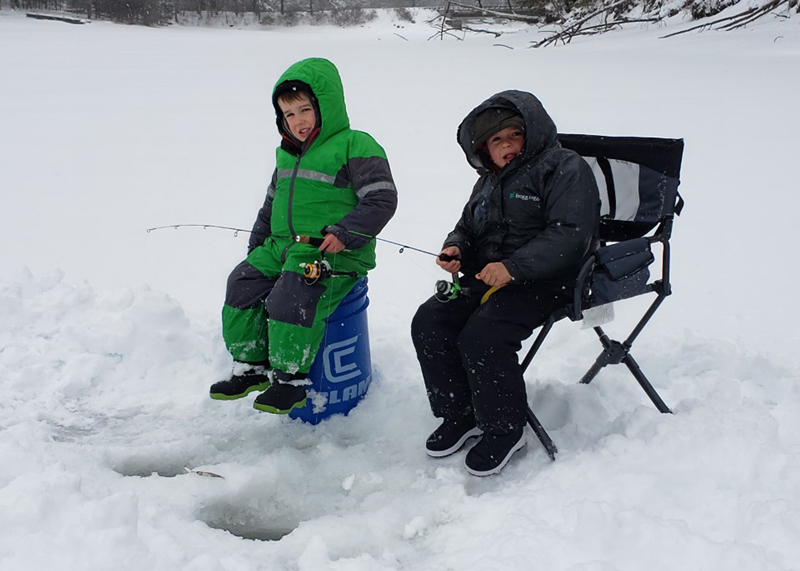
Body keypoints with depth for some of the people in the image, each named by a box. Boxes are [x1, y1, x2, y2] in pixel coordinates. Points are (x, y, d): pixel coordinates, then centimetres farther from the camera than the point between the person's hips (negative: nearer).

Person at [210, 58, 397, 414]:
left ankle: (291, 377, -9)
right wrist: (256, 247, 20)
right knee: (243, 284, -9)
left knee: (290, 298, -28)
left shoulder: (355, 146, -7)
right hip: (284, 247, 8)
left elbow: (382, 198, -13)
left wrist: (345, 233, -21)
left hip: (335, 255, -8)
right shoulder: (287, 154, 17)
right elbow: (272, 203, 27)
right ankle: (251, 365, 6)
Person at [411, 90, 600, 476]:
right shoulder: (489, 181, 21)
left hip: (545, 281, -8)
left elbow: (570, 237, -18)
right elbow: (467, 228, 30)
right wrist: (455, 249, 4)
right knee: (429, 322, -11)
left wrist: (512, 266, -26)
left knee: (481, 336, -28)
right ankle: (460, 415, 4)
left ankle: (505, 429, -7)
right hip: (486, 276, 8)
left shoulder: (565, 168, -6)